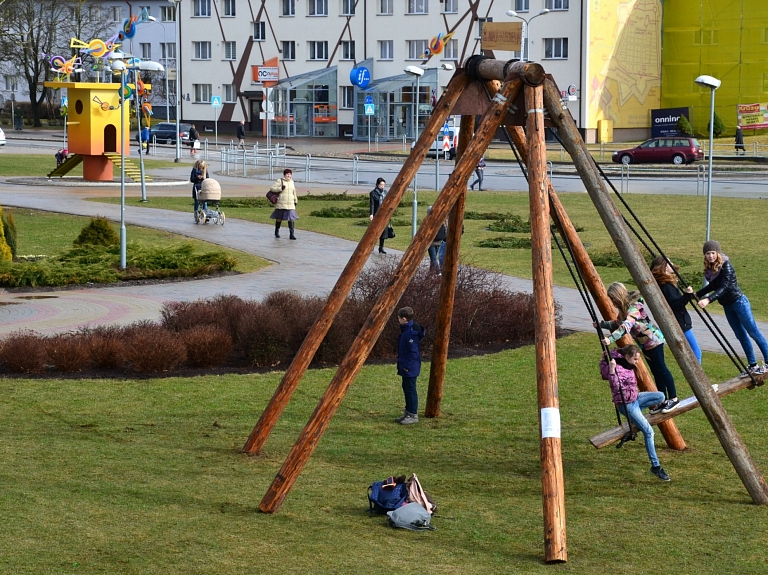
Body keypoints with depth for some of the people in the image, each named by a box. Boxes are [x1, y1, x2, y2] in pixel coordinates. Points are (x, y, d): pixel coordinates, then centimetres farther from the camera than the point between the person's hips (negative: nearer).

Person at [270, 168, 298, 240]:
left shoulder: (291, 182, 11)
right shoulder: (280, 181, -4)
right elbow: (272, 188, -8)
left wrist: (295, 201, 25)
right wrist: (281, 188, -20)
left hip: (290, 204, 3)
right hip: (281, 204, -3)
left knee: (291, 218, -9)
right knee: (279, 218, 9)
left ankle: (292, 234, -13)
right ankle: (277, 232, 31)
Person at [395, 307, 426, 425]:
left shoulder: (411, 332, -21)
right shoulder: (405, 330, 11)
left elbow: (413, 350, -23)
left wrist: (408, 366, -20)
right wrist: (402, 365, 18)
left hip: (410, 368, -11)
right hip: (405, 367, 11)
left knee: (411, 390, -5)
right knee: (406, 388, 16)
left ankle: (413, 415, -1)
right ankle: (408, 412, 24)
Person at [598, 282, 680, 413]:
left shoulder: (634, 306, -25)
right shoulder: (624, 308, 5)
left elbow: (626, 326, -38)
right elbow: (618, 324, 16)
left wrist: (611, 338, -47)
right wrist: (602, 324, 1)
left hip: (653, 340, -10)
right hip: (644, 343, 10)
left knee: (661, 369, -4)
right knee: (656, 371, 12)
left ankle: (673, 398, 3)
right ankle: (663, 401, 17)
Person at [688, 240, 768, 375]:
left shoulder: (726, 265, -19)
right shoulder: (711, 268, 3)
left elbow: (724, 287, -29)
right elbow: (712, 286, 19)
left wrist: (708, 300, -40)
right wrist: (697, 294, 9)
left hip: (739, 302, -8)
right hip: (728, 306, 8)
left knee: (754, 333, -1)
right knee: (741, 336, 11)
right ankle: (752, 366, 17)